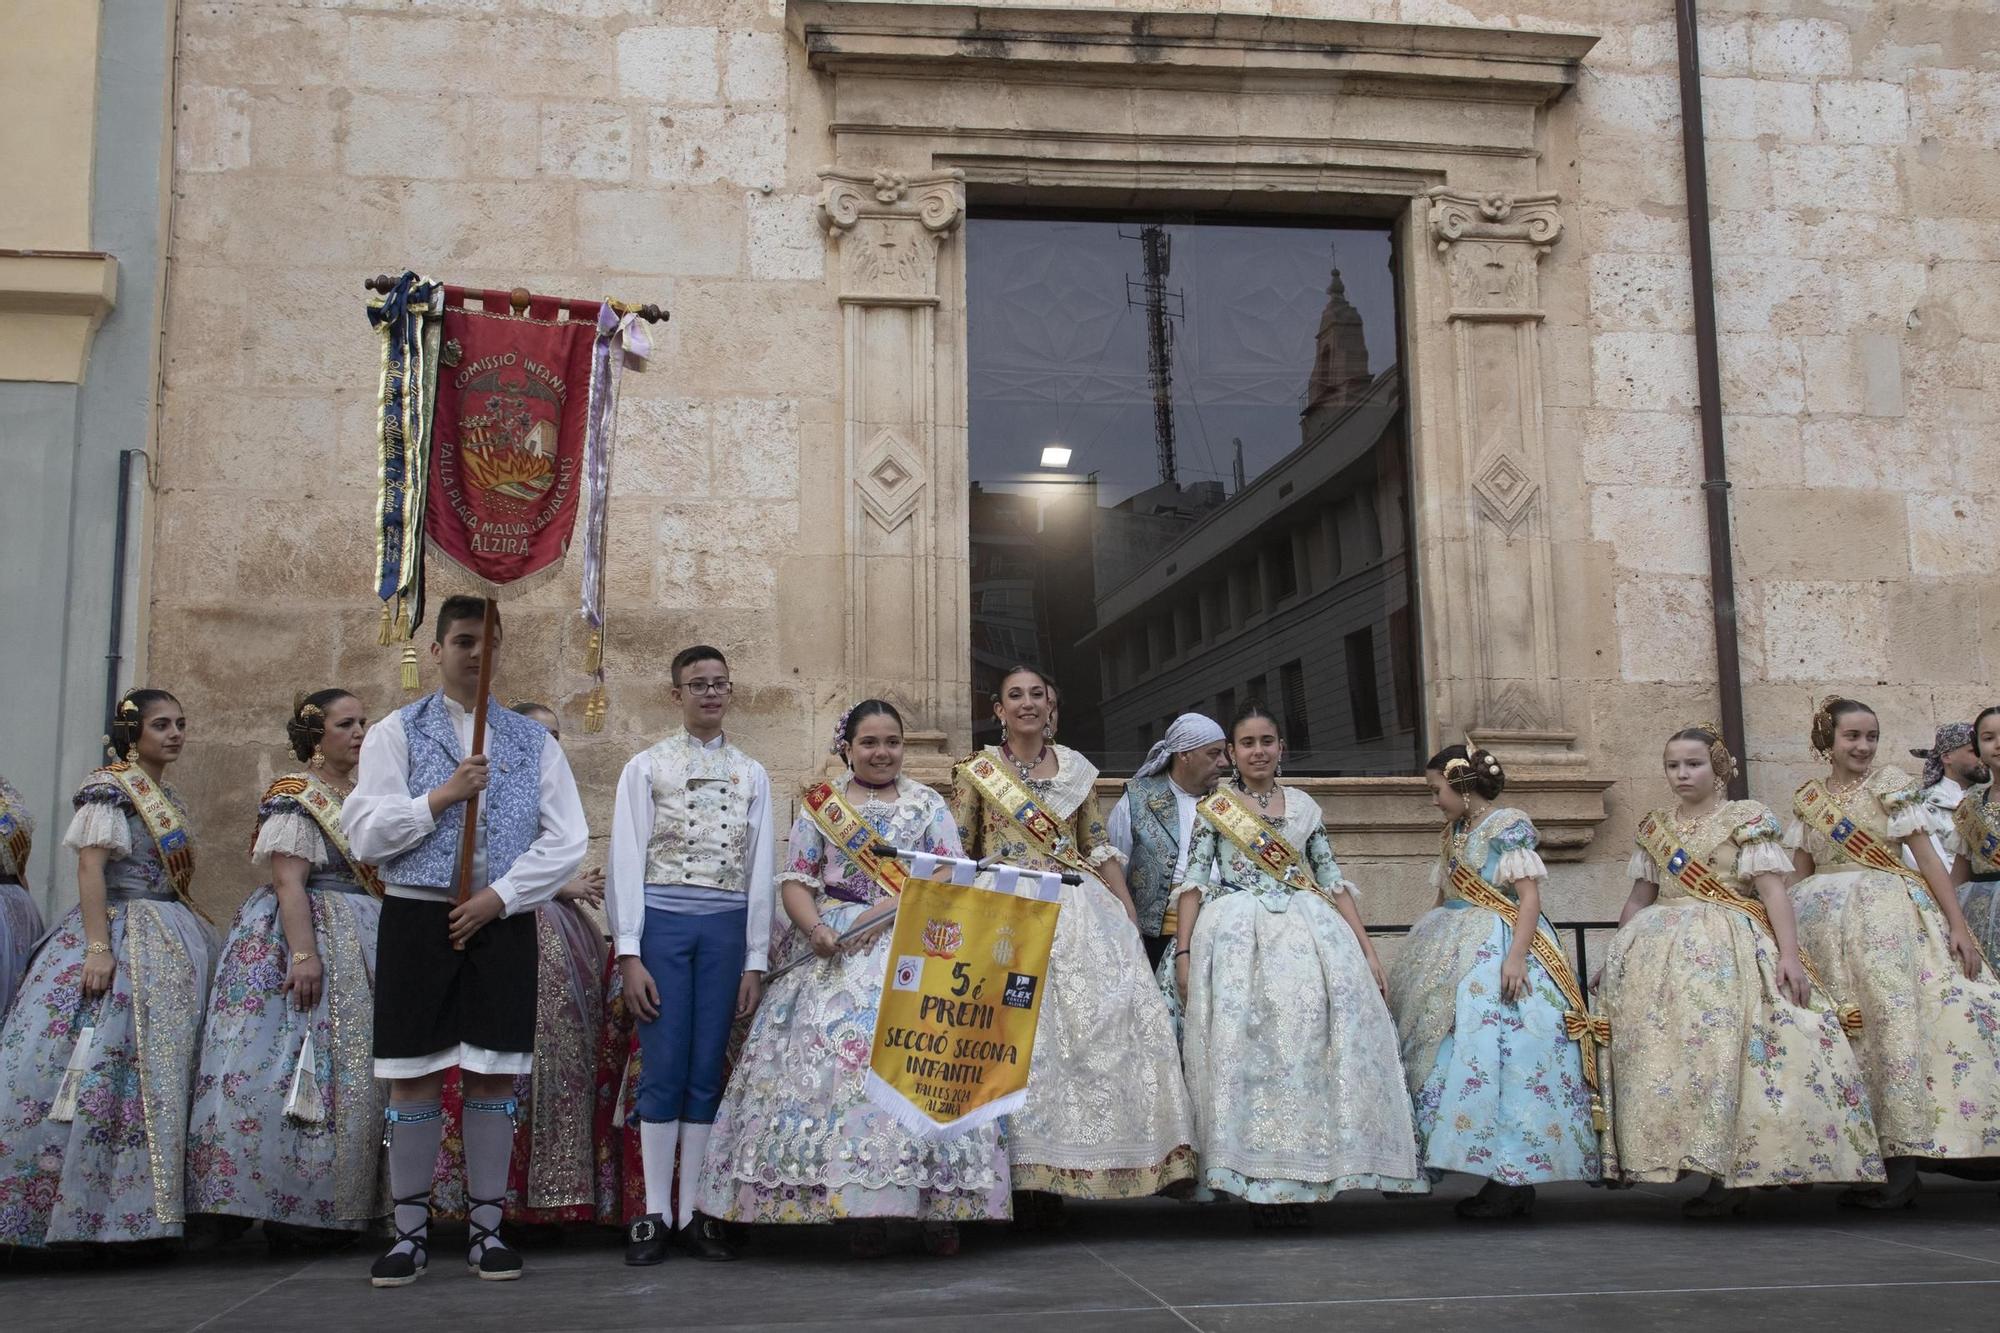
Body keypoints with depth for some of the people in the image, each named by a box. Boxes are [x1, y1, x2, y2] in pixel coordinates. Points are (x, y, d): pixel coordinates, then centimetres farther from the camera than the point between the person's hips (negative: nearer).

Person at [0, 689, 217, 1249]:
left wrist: (202, 941, 17)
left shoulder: (171, 800, 18)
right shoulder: (108, 788, -5)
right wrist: (97, 948, -23)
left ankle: (146, 1211, 7)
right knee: (98, 1069, -13)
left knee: (162, 1074, 5)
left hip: (174, 945, 8)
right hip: (119, 933, -8)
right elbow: (90, 870, -14)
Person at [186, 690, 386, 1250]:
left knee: (358, 1071, 6)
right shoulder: (295, 796, -6)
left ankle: (335, 1209, 11)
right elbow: (289, 880, -16)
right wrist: (304, 953, -25)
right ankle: (289, 1211, -4)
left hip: (365, 946, 8)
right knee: (303, 1070, -10)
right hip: (310, 935, -8)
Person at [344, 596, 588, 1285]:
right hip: (417, 918, -1)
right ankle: (411, 1231, 13)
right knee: (415, 1076, 1)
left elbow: (567, 841, 3)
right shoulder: (397, 732, 7)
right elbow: (365, 834, -2)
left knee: (494, 1075, 2)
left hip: (502, 921, 1)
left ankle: (487, 1227, 12)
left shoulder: (533, 741, 11)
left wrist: (497, 898, -7)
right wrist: (441, 796, -12)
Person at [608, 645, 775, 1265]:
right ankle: (654, 1214, 6)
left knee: (707, 1069, 3)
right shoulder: (646, 766, 6)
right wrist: (629, 955, -8)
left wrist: (755, 960, 4)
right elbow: (627, 860, 0)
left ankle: (694, 1212, 10)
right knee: (663, 1067, -3)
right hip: (661, 918, -2)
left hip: (727, 924, 2)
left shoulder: (751, 774, 13)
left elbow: (760, 869, 10)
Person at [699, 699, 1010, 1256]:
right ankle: (858, 1205, -10)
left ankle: (937, 1205, -12)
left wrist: (881, 912, -12)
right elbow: (797, 880, 9)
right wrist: (815, 928, -13)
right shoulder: (821, 805, 15)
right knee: (834, 1051, -15)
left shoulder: (929, 805, 13)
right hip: (837, 954, 1)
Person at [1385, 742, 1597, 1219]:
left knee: (1497, 1052, -12)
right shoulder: (1455, 832, 17)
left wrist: (1516, 955, -22)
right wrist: (1421, 946, 18)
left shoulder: (1508, 826, -6)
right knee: (1456, 1050, 3)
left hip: (1498, 949, -8)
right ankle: (1506, 1180, 7)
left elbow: (1530, 897, -13)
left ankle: (1514, 1181, -6)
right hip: (1458, 955, 8)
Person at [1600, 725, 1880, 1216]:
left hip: (1729, 950, -5)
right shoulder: (1654, 827, 16)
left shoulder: (1748, 819, 2)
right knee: (1657, 1045, -5)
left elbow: (1773, 890, -6)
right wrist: (1616, 954, 16)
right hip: (1659, 950, 5)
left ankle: (1730, 1174, -11)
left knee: (1723, 1046, -16)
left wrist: (1790, 954, -16)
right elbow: (1638, 898, 20)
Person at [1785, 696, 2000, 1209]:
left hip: (1885, 913, -3)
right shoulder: (1807, 800, 11)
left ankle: (1902, 1160, -11)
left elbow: (1927, 858, -2)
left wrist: (1958, 924, -9)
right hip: (1823, 922, 3)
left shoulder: (1891, 785, 3)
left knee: (1891, 1015, -12)